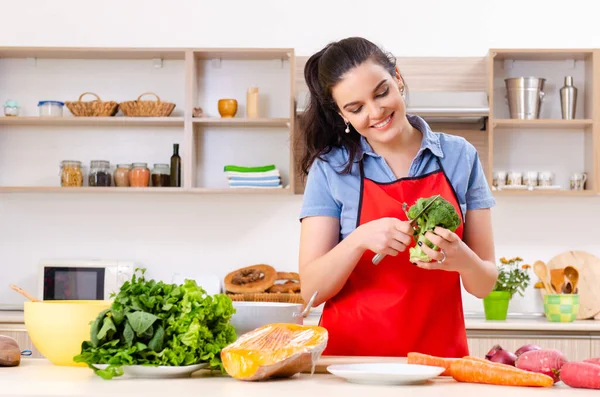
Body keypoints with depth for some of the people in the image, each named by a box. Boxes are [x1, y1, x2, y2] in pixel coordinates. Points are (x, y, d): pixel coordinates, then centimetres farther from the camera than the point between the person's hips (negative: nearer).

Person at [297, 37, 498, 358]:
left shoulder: (460, 157, 6)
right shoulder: (330, 168, 3)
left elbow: (484, 284, 8)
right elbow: (311, 289, -1)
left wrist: (463, 260, -13)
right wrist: (360, 239, -16)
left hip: (439, 353, 1)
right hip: (349, 354, -1)